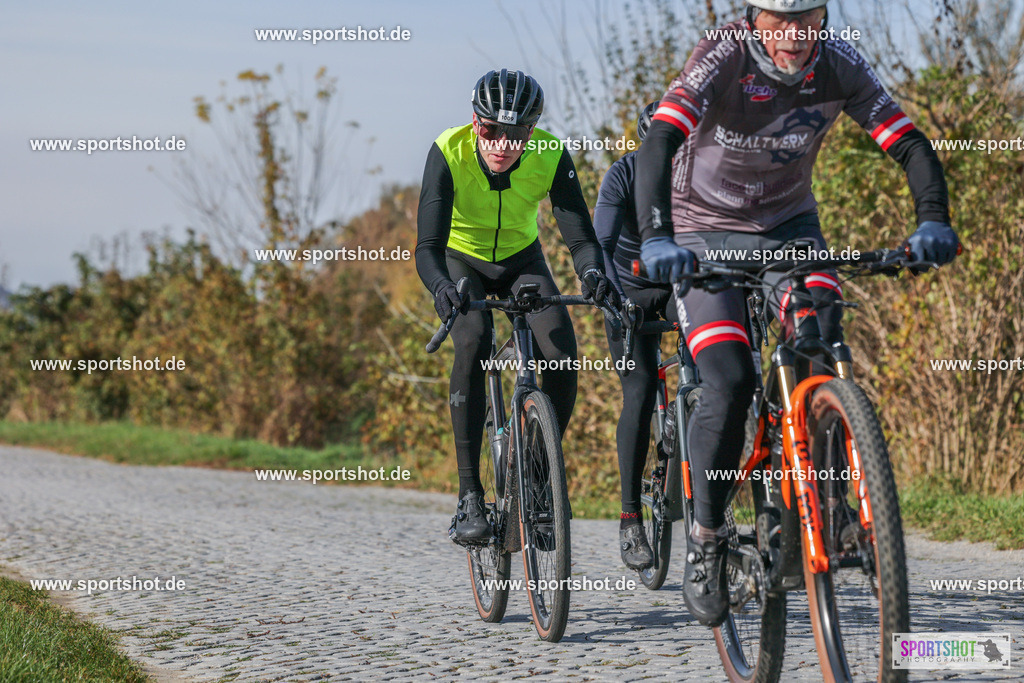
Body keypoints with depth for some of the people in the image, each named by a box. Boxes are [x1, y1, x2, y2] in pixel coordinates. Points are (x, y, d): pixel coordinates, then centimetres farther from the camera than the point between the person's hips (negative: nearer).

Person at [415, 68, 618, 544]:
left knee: (562, 352, -22)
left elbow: (579, 235, -30)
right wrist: (442, 288, -58)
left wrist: (592, 273, -52)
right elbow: (428, 246, -36)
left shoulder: (550, 156, -26)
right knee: (473, 342, -31)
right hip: (460, 259, -2)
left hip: (520, 260, 2)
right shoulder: (448, 152, -31)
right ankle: (469, 495, -26)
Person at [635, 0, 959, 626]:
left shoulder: (839, 65, -16)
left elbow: (909, 144, -19)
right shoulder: (721, 59, -26)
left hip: (788, 226, 3)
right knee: (730, 382, -19)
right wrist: (657, 238, -54)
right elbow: (659, 144, -39)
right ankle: (706, 540, -2)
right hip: (706, 232, -3)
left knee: (824, 342, -25)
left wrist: (934, 221, -37)